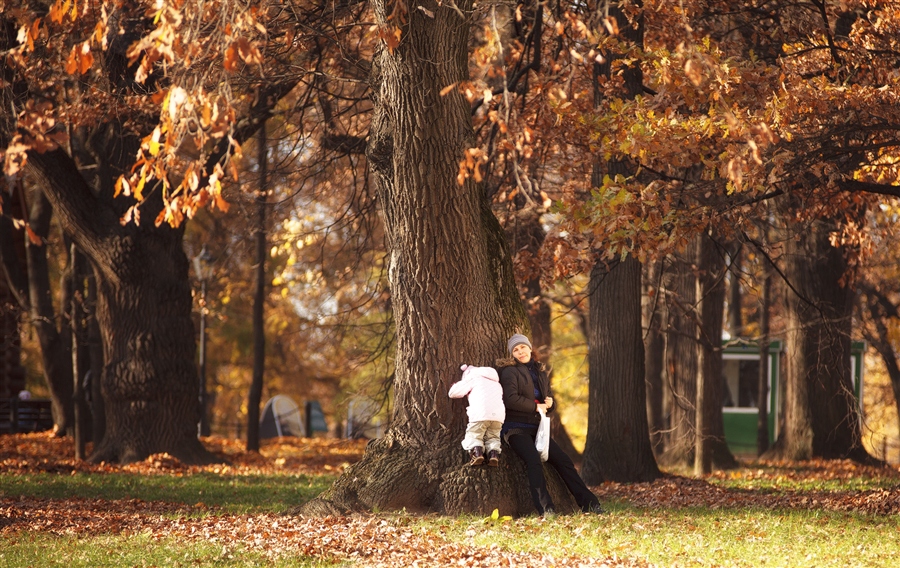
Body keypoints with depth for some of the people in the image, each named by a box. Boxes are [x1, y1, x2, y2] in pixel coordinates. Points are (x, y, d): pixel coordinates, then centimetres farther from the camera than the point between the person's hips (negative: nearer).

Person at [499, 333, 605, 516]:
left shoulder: (540, 372, 17)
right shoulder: (510, 372, -4)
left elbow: (549, 398, 25)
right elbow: (511, 399, -18)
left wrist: (549, 404, 0)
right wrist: (536, 407, -11)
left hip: (537, 428, 7)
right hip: (517, 428, -7)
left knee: (563, 460, 1)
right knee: (534, 460, -28)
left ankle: (589, 503, 6)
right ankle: (545, 509, -33)